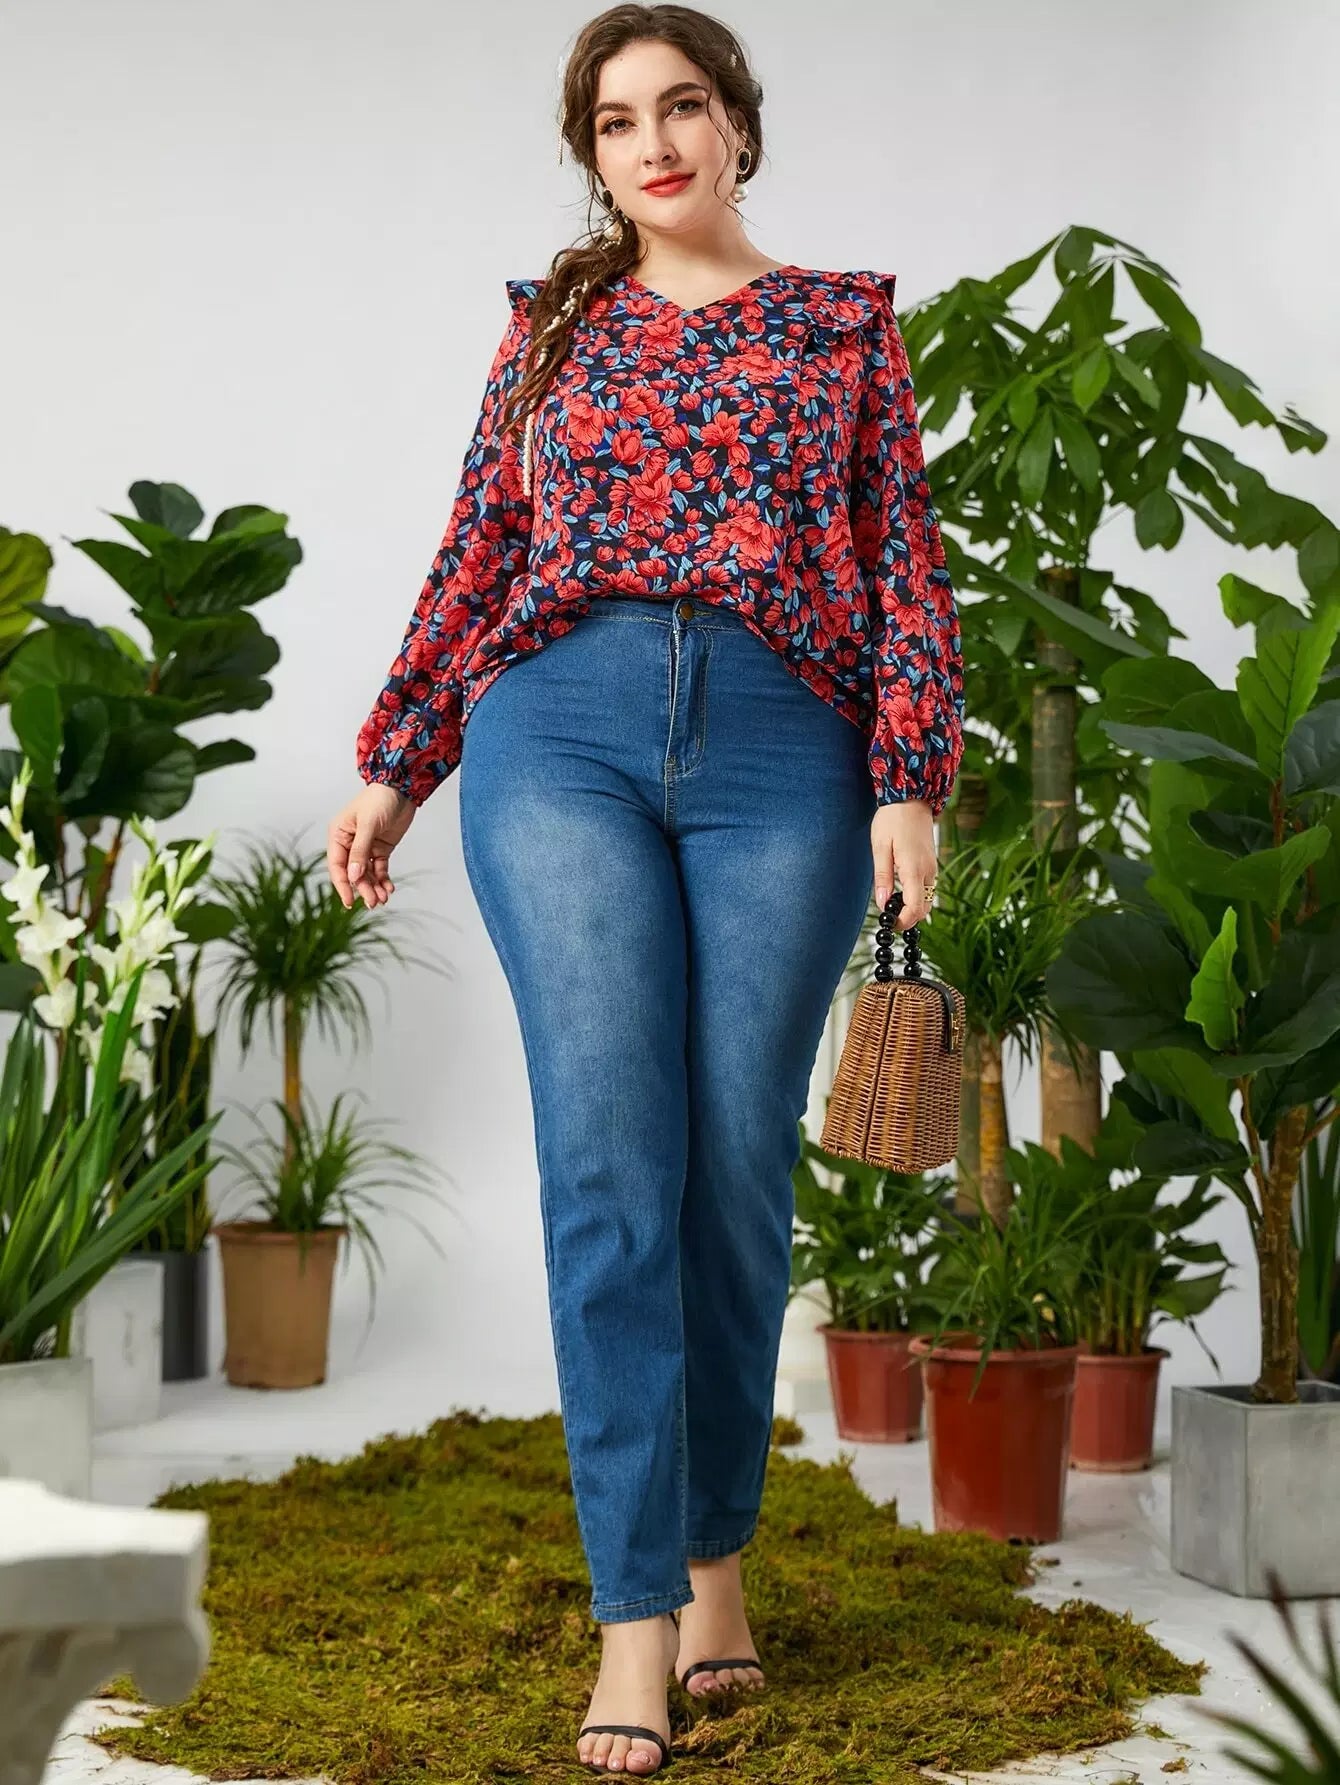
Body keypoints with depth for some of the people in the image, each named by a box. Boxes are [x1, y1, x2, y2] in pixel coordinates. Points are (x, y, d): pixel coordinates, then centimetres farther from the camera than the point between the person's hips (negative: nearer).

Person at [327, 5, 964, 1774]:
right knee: (610, 1159, -9)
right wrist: (393, 763, 15)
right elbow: (476, 556, 19)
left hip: (782, 750, 0)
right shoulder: (550, 324, 18)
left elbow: (905, 562, 8)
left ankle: (716, 1551, 17)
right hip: (563, 733, 0)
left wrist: (910, 778, -3)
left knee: (739, 1166, -1)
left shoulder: (845, 318, 14)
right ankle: (636, 1604, -7)